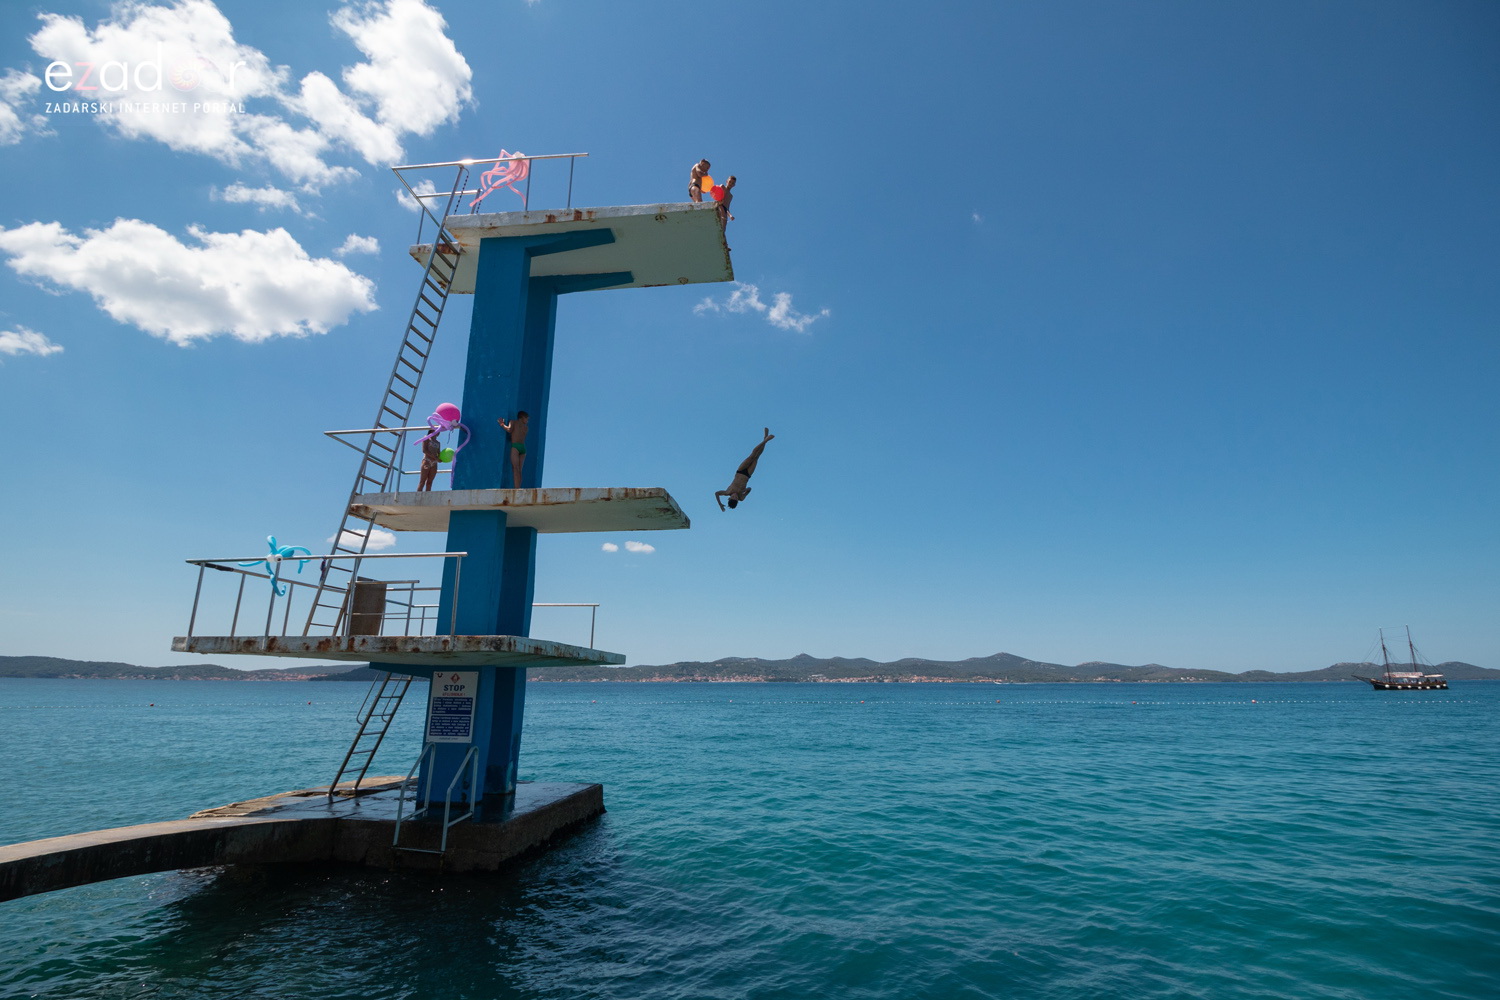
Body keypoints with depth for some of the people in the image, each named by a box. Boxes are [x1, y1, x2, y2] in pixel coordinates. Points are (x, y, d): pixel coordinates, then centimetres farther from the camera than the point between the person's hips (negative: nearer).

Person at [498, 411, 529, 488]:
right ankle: (518, 487, -4)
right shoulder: (526, 427, 25)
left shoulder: (513, 422, 14)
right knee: (519, 470, 4)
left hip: (515, 446, -4)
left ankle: (517, 488, -29)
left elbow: (509, 429, -4)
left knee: (516, 468, -16)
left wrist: (502, 424, 12)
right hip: (523, 447, 4)